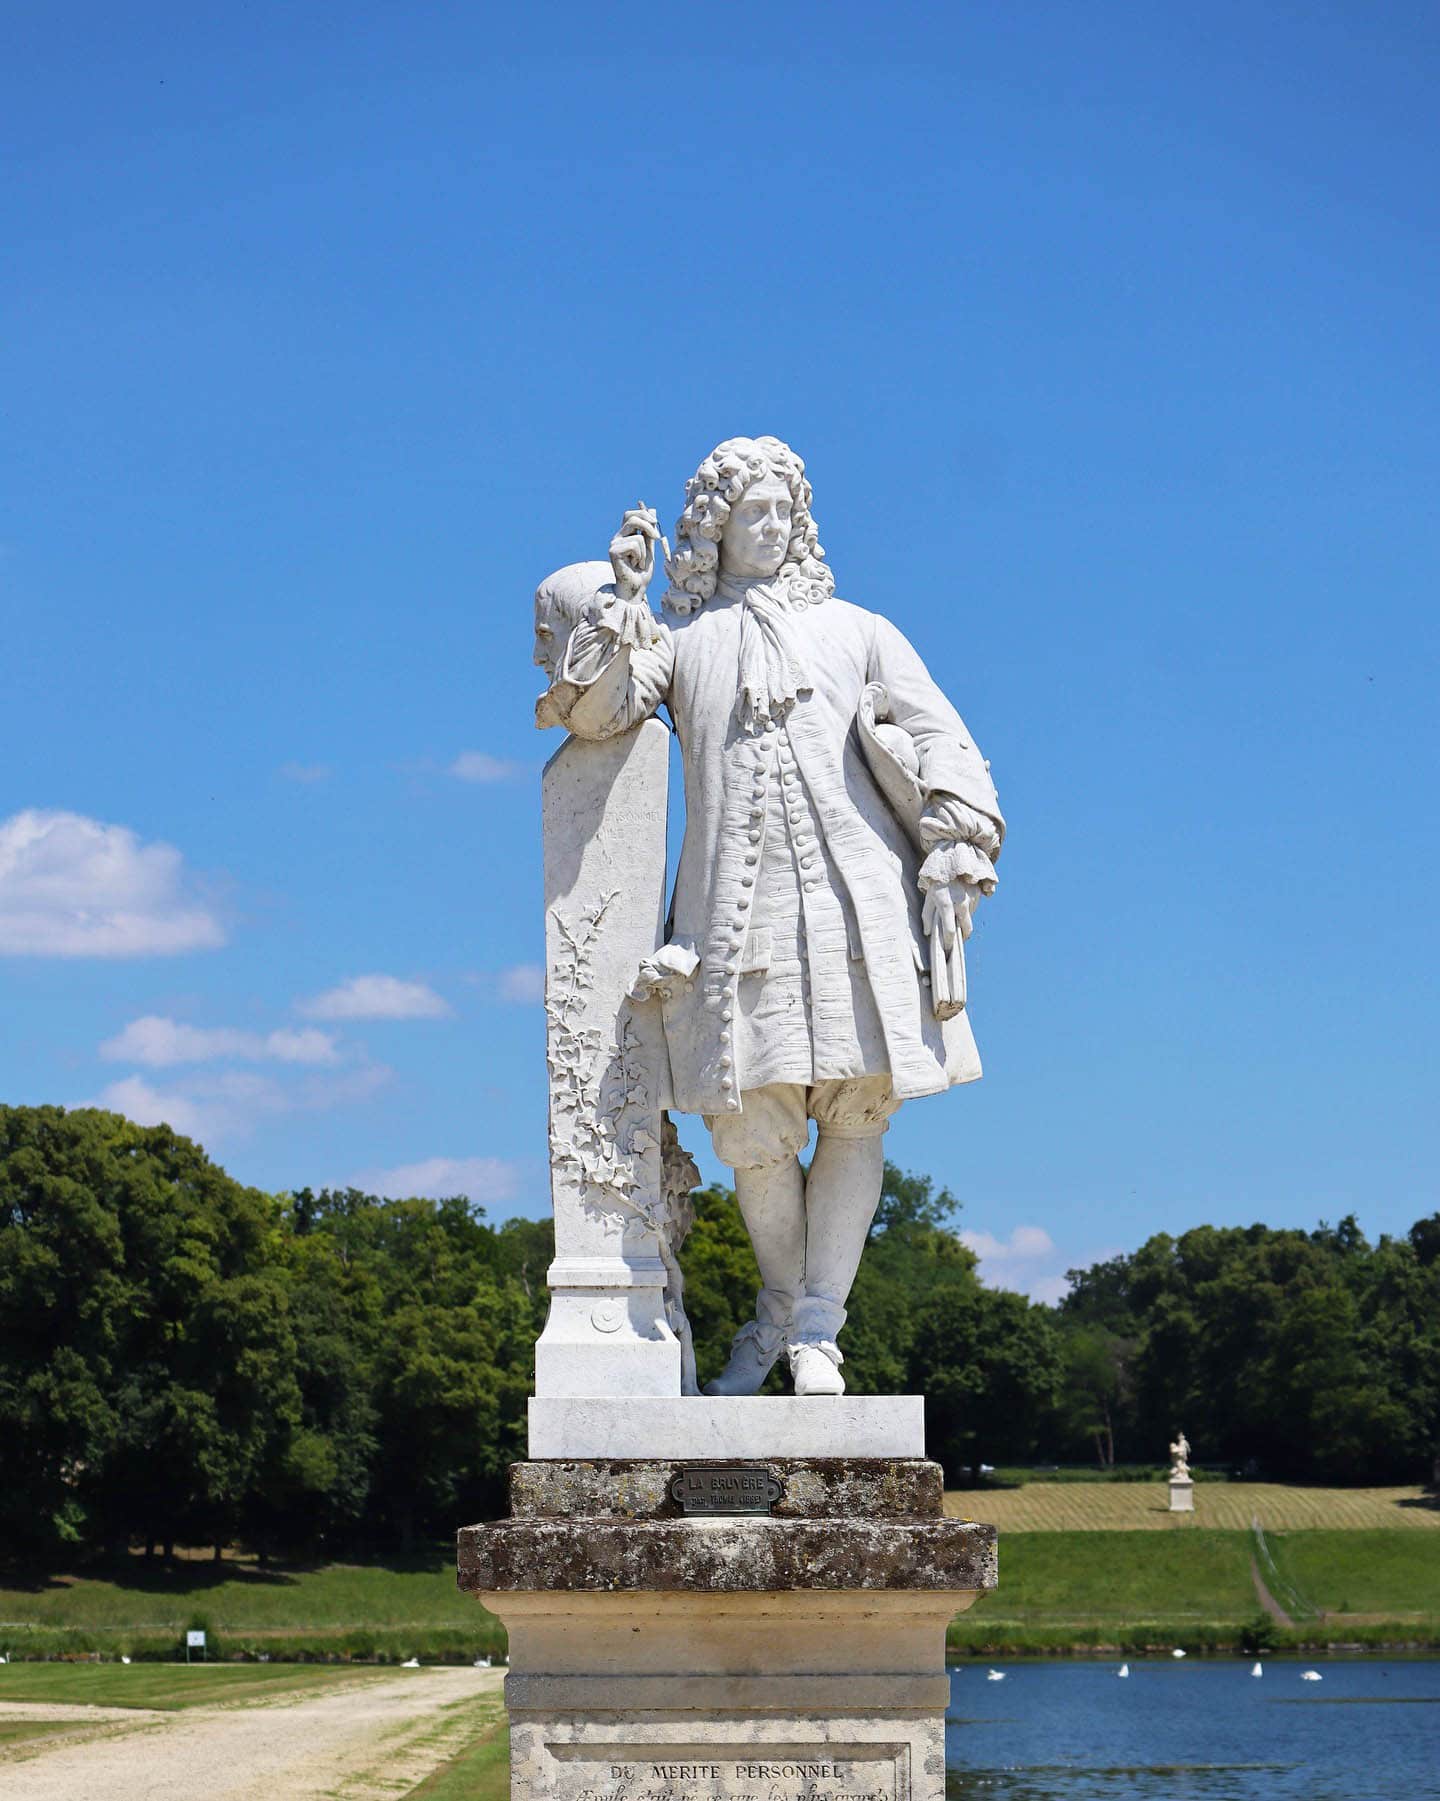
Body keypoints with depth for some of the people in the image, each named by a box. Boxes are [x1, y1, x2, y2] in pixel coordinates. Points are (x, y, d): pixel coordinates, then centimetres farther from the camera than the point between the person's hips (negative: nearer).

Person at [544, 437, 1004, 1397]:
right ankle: (780, 1303, 17)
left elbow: (941, 741, 12)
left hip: (857, 900, 1)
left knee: (859, 1112, -6)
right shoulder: (678, 639, 17)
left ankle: (816, 1322, 2)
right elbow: (593, 711, 1)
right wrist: (624, 601, -8)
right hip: (739, 910, 0)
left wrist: (952, 859, 0)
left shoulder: (857, 631, 19)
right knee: (753, 1129, -6)